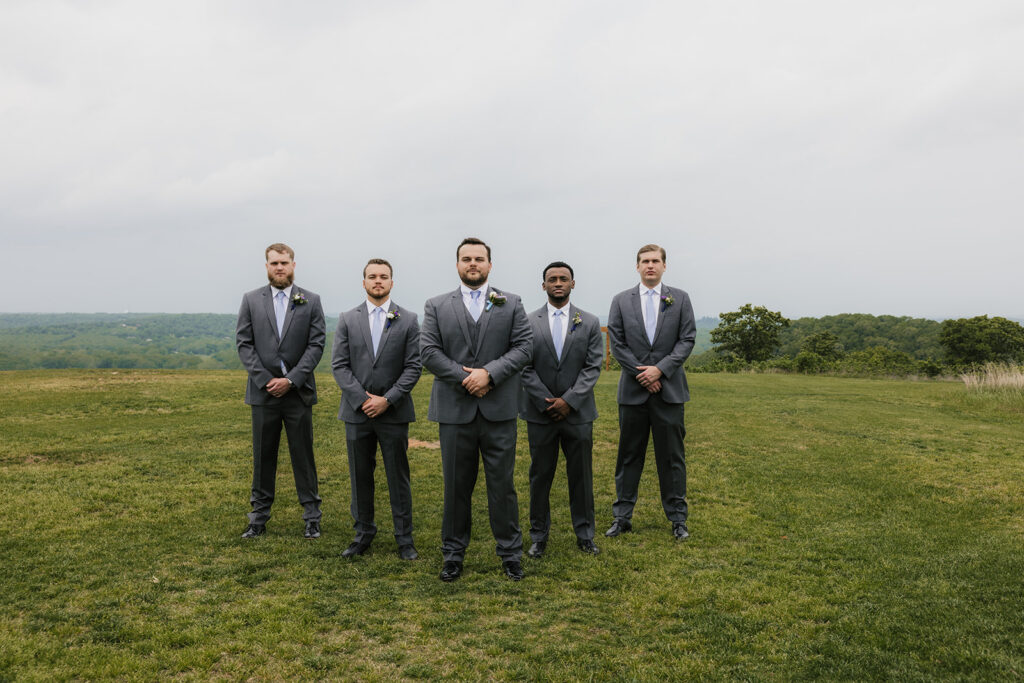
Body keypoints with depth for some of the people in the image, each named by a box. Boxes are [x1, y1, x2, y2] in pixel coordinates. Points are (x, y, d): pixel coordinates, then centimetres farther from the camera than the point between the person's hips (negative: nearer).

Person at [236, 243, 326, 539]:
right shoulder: (251, 300, 6)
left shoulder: (310, 301, 3)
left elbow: (316, 345, -3)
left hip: (298, 392, -1)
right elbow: (244, 344, 1)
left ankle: (312, 516, 14)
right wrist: (266, 380, -9)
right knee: (263, 456, 9)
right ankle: (259, 516, 19)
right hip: (263, 392, 1)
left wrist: (291, 380, -12)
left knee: (303, 454, 5)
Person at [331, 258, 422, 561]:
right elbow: (339, 365, 0)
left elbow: (413, 367, -3)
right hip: (357, 411, 2)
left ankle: (404, 538, 16)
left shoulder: (408, 320, 1)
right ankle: (363, 534, 24)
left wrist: (387, 399, -12)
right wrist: (363, 399, -11)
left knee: (398, 478, 5)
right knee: (360, 477, 10)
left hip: (394, 412, -1)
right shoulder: (347, 320, 5)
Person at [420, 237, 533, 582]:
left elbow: (524, 346, -1)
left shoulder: (511, 304, 9)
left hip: (499, 410, 0)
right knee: (456, 485, 9)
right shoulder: (436, 306, 8)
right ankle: (453, 553, 23)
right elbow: (428, 352, -1)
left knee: (502, 483, 6)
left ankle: (510, 552, 19)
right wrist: (464, 376, -11)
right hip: (455, 410, 0)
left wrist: (489, 373, -14)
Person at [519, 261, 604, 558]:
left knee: (582, 476, 8)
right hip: (540, 413, -1)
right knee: (540, 476, 7)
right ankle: (539, 536, 19)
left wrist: (569, 400, -12)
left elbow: (593, 367, -2)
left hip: (577, 412, 1)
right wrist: (547, 402, -10)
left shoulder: (590, 323, 4)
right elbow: (525, 367, -2)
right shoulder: (528, 323, 1)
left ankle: (585, 535, 22)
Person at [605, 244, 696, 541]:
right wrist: (642, 374, -8)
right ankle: (622, 516, 16)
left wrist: (660, 369, -12)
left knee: (672, 456, 5)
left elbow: (687, 339, 0)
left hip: (669, 389, 0)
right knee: (629, 455, 7)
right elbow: (616, 343, 1)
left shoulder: (680, 298, 6)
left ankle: (677, 518, 16)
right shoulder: (621, 301, 6)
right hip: (633, 390, 1)